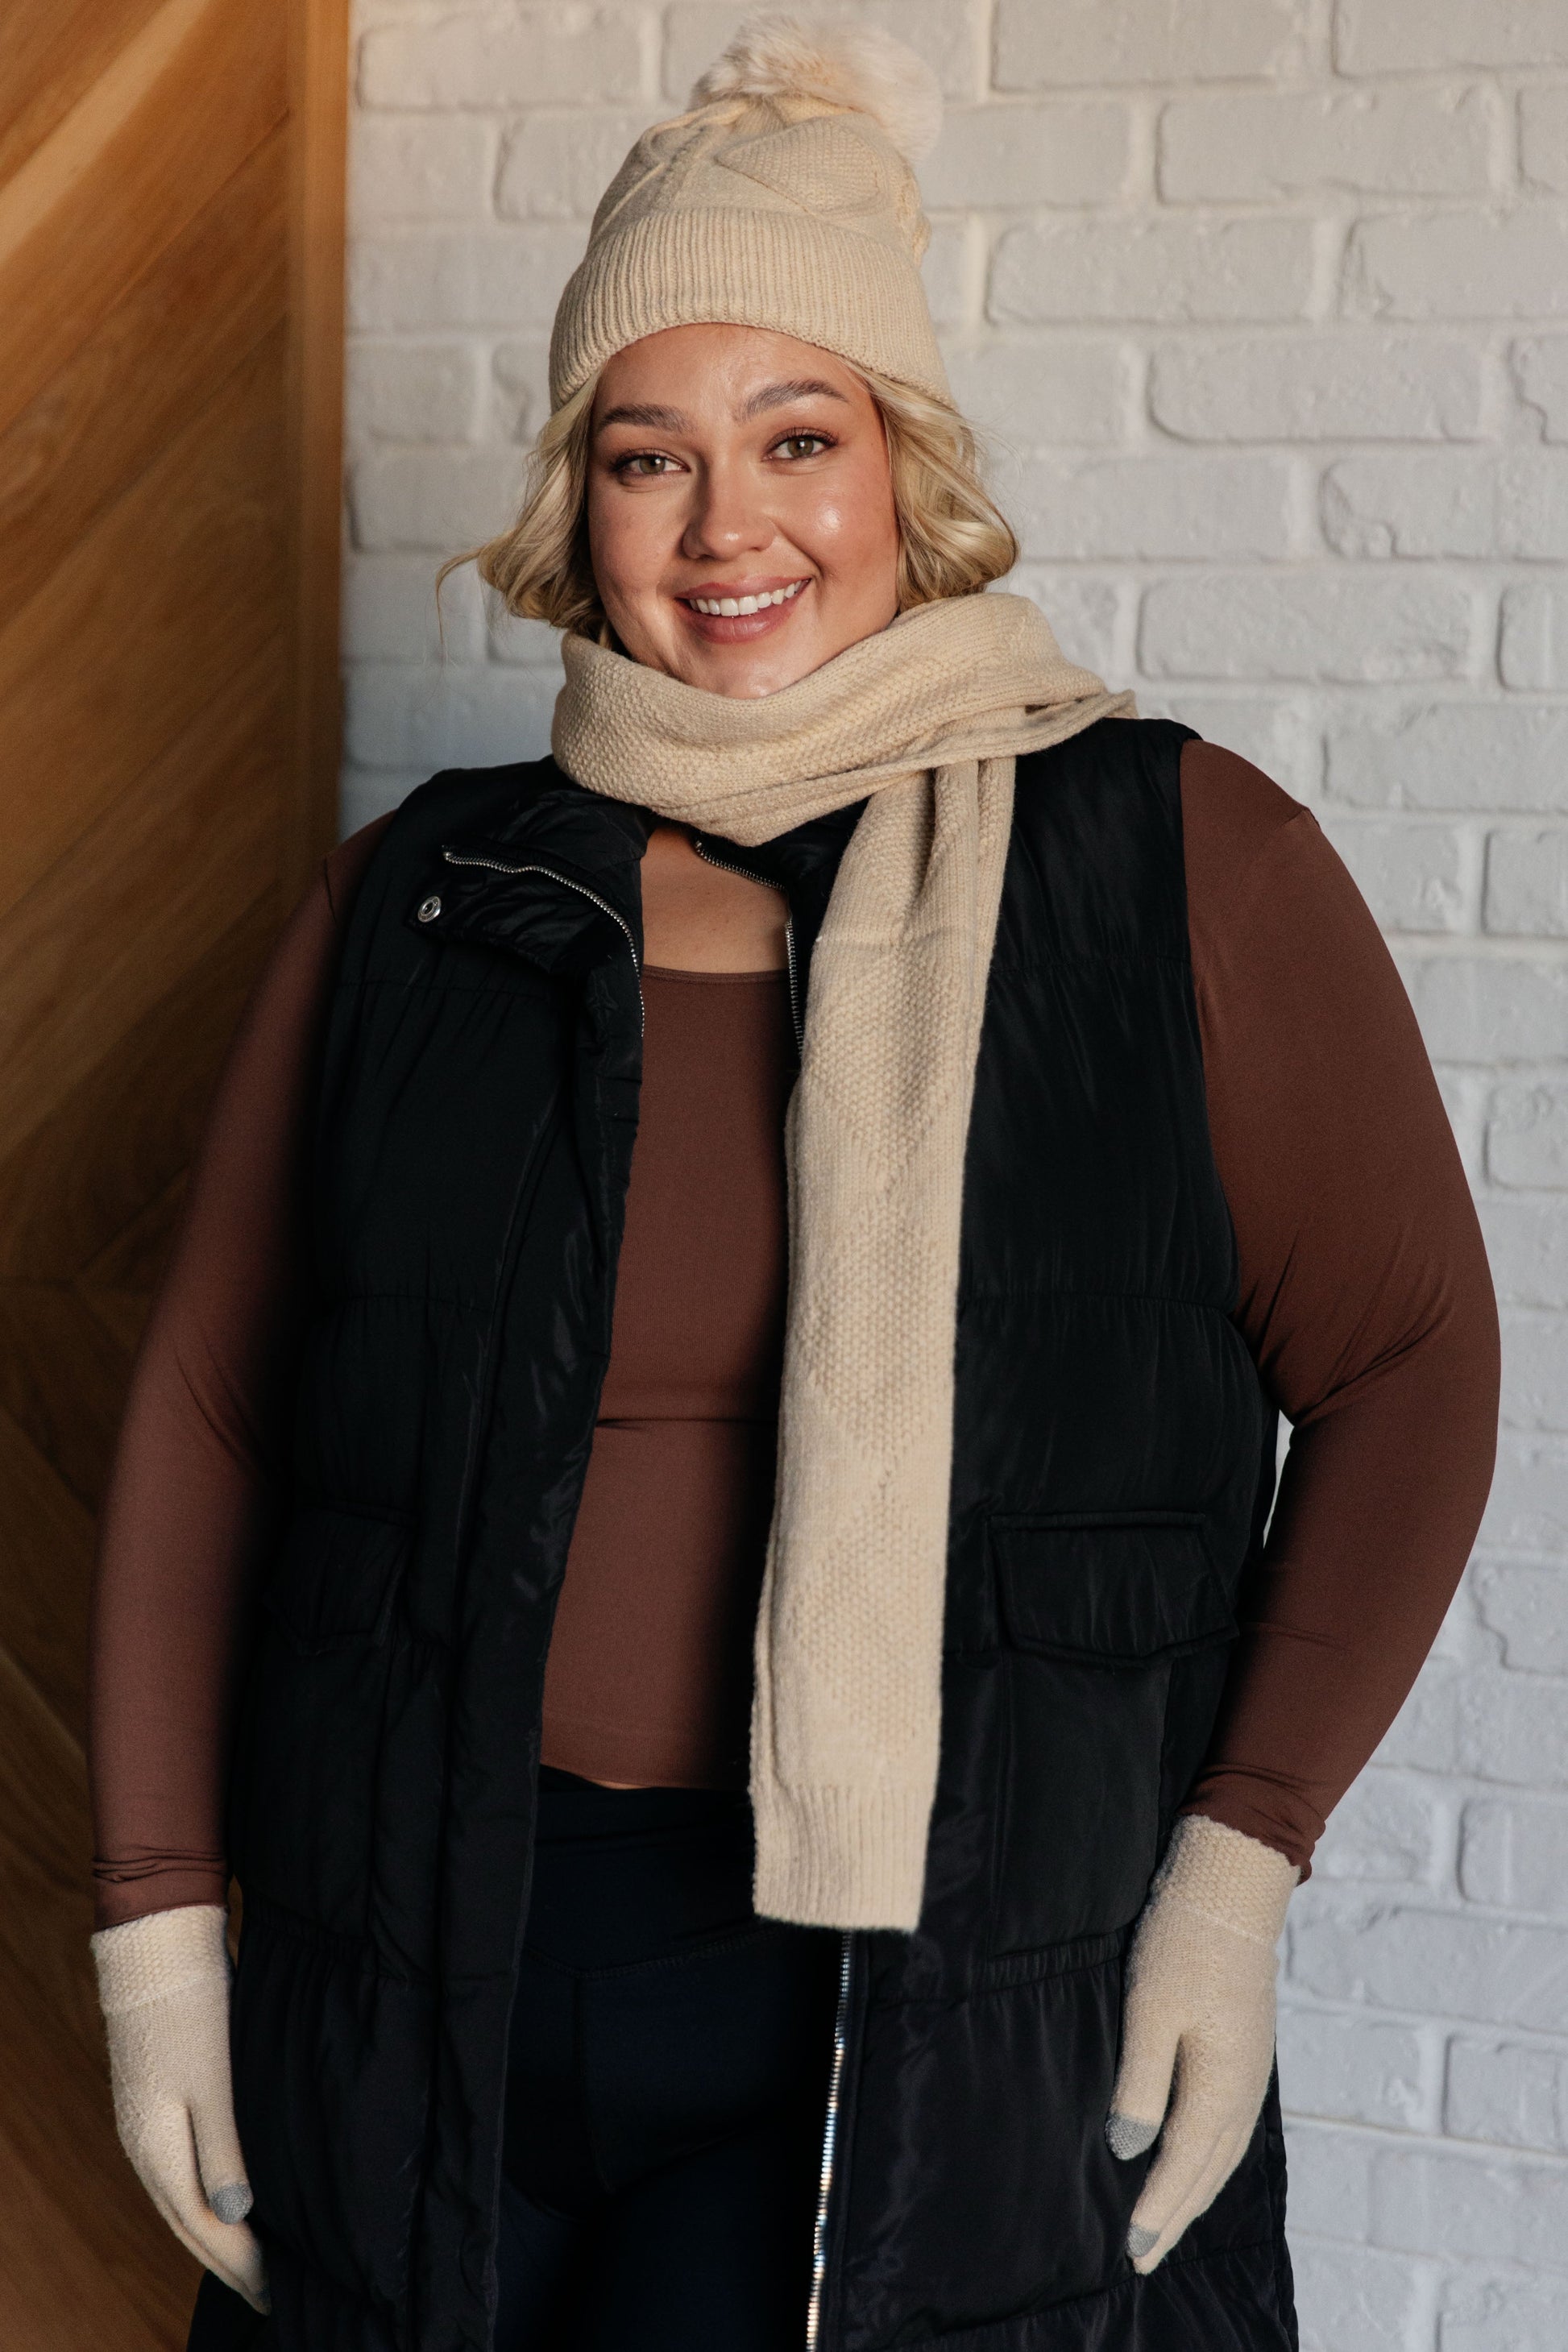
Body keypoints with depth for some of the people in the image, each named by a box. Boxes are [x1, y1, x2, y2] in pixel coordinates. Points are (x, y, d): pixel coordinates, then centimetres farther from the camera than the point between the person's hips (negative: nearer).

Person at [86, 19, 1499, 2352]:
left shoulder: (1183, 867, -1)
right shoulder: (423, 905, 5)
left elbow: (1403, 1363, 0)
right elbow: (209, 1409, 8)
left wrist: (1240, 1862, -8)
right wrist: (160, 1913, 4)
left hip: (935, 2022, -2)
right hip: (422, 1973, 3)